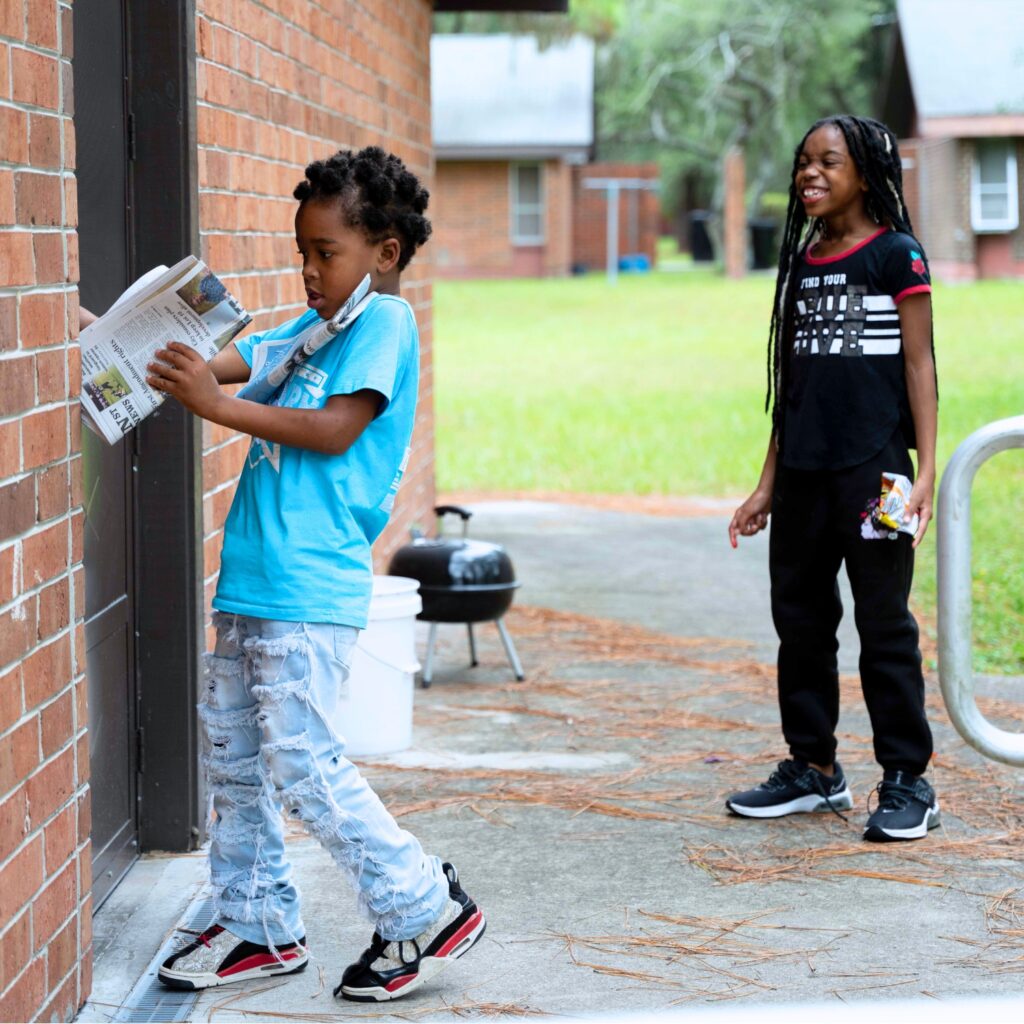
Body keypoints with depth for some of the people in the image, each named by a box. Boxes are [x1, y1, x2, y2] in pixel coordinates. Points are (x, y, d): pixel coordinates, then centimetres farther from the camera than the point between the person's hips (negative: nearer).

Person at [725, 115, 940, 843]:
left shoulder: (896, 256, -3)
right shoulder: (802, 264, 13)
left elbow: (919, 365, -6)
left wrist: (926, 470, -14)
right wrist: (769, 483, 15)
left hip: (871, 467, -6)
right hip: (804, 474, 6)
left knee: (884, 623, -2)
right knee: (800, 618, 11)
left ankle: (908, 781, 5)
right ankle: (814, 768, 23)